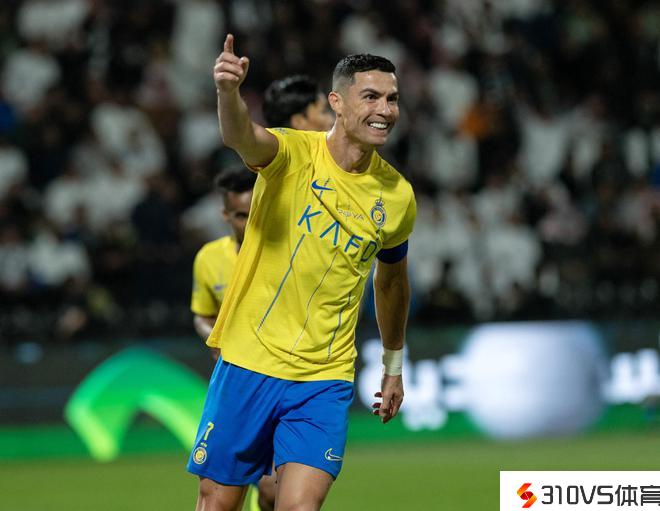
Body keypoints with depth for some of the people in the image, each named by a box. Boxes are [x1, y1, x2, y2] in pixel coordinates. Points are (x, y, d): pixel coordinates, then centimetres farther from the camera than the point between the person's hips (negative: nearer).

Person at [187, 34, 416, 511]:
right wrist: (229, 92, -57)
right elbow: (242, 136, -34)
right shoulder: (292, 152, -10)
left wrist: (394, 366, 27)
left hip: (325, 381, 2)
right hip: (249, 361, -2)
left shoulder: (398, 197, 2)